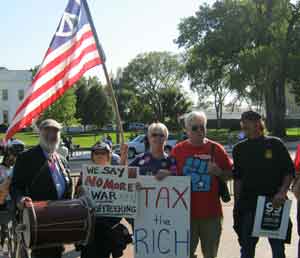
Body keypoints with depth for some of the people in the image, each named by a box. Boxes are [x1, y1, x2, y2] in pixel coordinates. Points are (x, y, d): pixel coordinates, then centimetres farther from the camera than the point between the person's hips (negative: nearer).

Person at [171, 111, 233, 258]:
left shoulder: (216, 149, 0)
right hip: (186, 212, 0)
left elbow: (229, 174, 7)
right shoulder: (178, 150, 0)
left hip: (211, 212, 0)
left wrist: (219, 172, -13)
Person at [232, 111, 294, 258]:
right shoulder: (239, 149, 6)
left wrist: (282, 192, -12)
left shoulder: (275, 144, 0)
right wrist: (237, 203, 5)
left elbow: (289, 171, 1)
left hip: (274, 202, -2)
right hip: (248, 204, 2)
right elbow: (238, 178, 9)